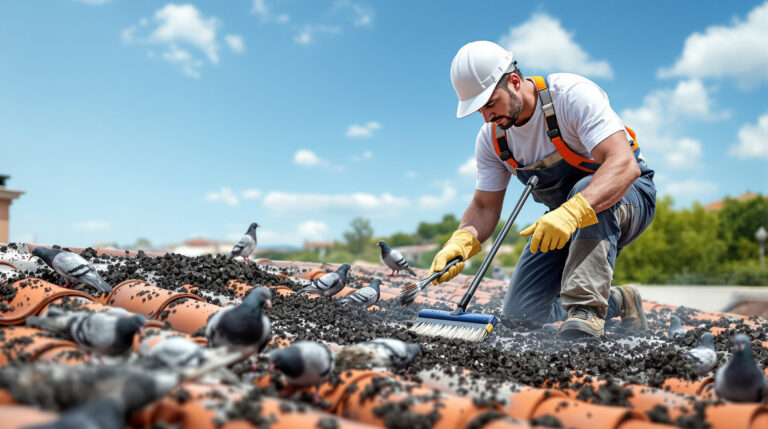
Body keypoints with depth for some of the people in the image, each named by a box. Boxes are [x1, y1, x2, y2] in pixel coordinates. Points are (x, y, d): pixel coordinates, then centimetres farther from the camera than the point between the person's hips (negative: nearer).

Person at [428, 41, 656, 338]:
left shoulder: (572, 94, -28)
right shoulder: (491, 138, -9)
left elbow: (625, 164, -39)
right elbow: (484, 207, -5)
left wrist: (573, 211, -55)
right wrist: (461, 241, -28)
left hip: (628, 194, -5)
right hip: (565, 220, 6)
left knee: (588, 191, -42)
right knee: (519, 314, -5)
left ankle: (586, 306, -36)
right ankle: (617, 303, 16)